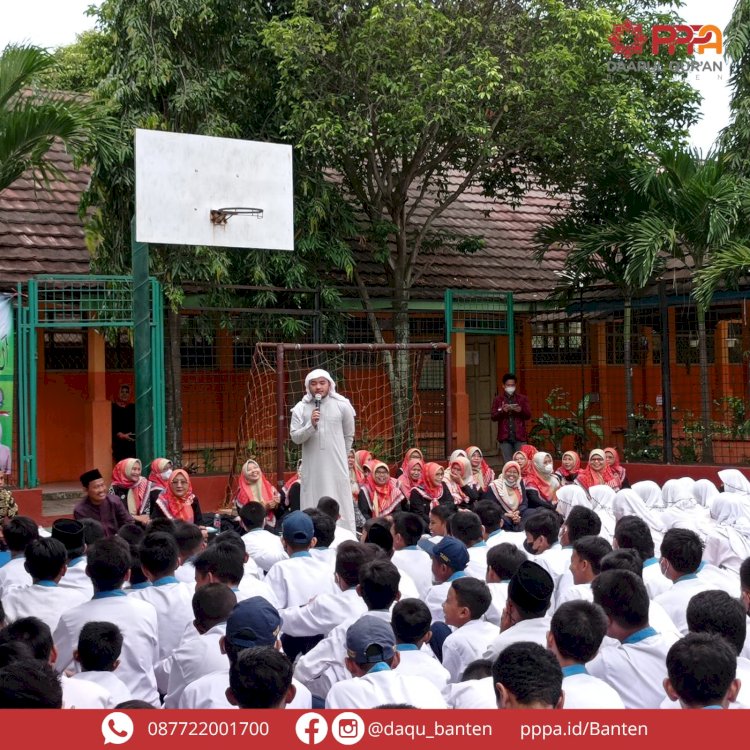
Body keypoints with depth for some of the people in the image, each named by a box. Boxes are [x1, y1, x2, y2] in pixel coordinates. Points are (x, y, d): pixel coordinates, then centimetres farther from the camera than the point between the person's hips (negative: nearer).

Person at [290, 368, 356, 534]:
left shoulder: (342, 406, -1)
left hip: (336, 466, 0)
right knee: (312, 508, 3)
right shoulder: (301, 408, -1)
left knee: (341, 506, 4)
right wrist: (311, 425, -19)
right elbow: (295, 437, -5)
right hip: (312, 467, 1)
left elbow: (349, 435, 11)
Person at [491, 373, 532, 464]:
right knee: (507, 464, -1)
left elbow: (528, 415, 6)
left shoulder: (522, 399, 11)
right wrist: (502, 411, -16)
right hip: (505, 437, 0)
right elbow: (493, 417, 2)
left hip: (519, 436, 0)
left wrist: (521, 410, -15)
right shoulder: (498, 400, 9)